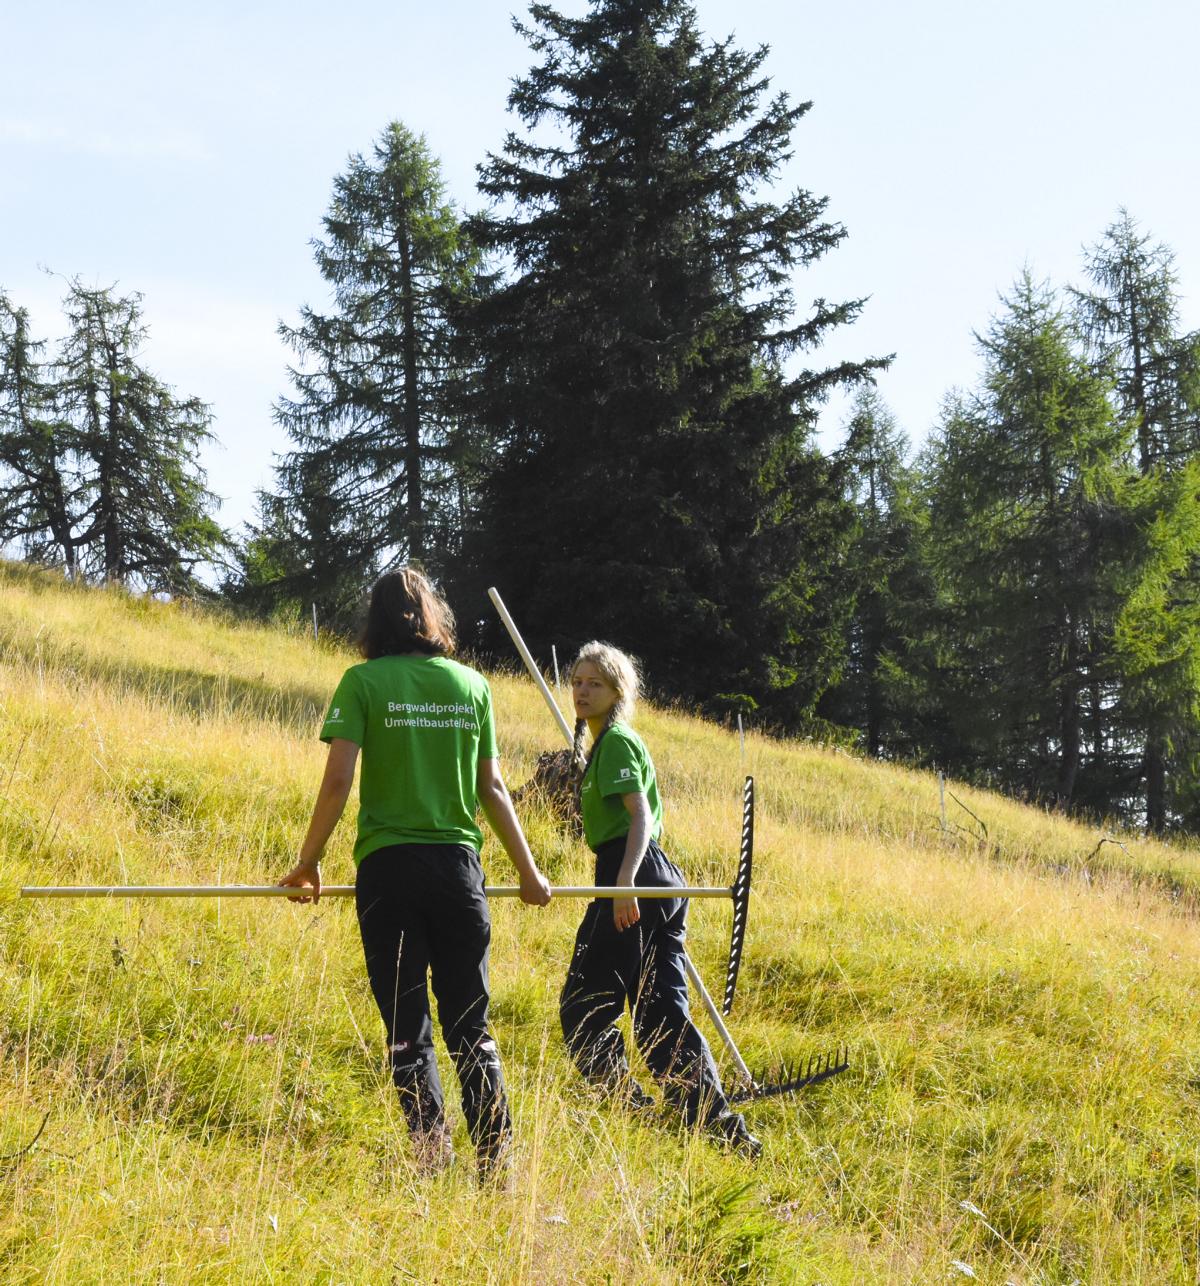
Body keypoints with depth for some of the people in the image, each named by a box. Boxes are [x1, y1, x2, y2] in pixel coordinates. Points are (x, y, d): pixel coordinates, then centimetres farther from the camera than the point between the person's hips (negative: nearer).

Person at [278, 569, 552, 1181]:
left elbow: (337, 781, -8)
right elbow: (492, 789, 8)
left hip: (389, 865, -3)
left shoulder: (364, 682, -2)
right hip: (458, 865, 3)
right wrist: (528, 871, 17)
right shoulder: (470, 684, 7)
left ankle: (431, 1151, -3)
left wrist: (308, 861, 3)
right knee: (470, 1024, 11)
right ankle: (494, 1157, 7)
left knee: (408, 1026, 4)